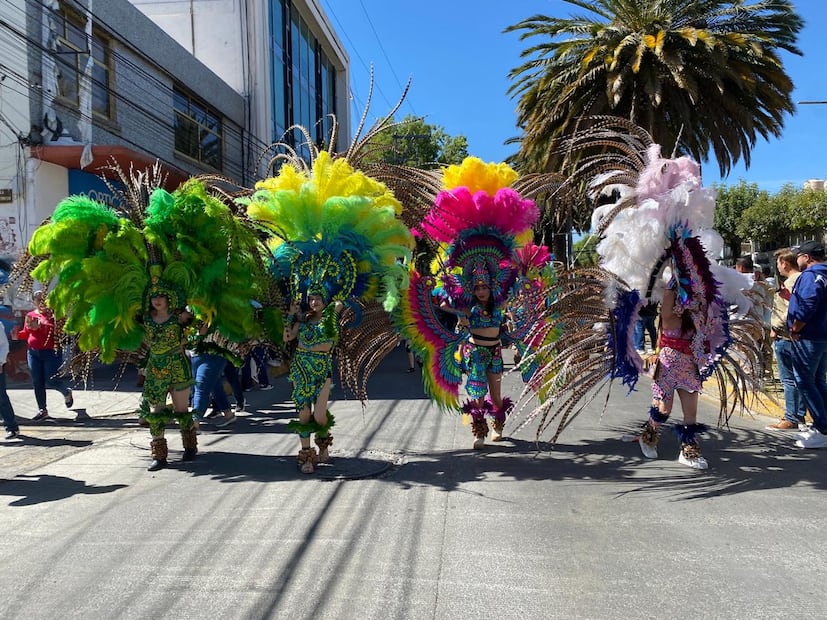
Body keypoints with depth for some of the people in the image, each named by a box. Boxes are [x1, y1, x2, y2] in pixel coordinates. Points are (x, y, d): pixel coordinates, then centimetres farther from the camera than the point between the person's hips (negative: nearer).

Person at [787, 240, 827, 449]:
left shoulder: (810, 275, -16)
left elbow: (807, 307, -27)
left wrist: (795, 329, -16)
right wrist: (792, 298, 16)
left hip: (808, 337, -10)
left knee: (805, 382, -5)